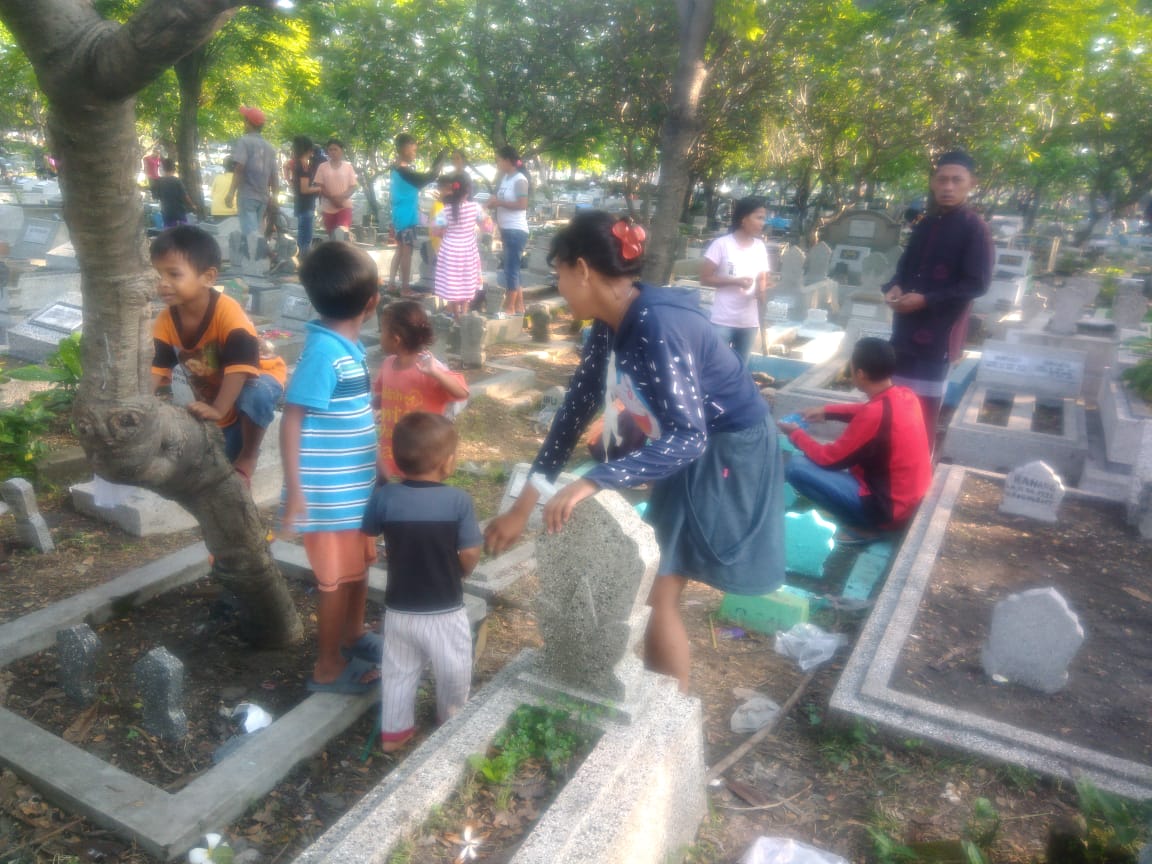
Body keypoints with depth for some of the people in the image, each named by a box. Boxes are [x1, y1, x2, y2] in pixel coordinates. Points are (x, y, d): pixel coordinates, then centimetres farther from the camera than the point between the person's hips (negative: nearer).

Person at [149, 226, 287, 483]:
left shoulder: (228, 312, -34)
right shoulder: (166, 321, -16)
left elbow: (240, 366, -38)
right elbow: (157, 369, -14)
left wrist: (218, 410, -46)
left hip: (258, 379, -6)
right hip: (212, 394, 6)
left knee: (254, 395, -40)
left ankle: (248, 458, -17)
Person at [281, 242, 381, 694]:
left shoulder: (348, 346, 3)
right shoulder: (324, 352, -23)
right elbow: (291, 421, -22)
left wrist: (375, 469, 22)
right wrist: (295, 490, -24)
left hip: (355, 484, 8)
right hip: (330, 492, -8)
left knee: (359, 564, 22)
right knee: (337, 578, 6)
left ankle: (353, 636, 43)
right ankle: (328, 667, 23)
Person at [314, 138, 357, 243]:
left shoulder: (348, 166, 2)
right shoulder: (322, 167, 2)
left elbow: (353, 187, 1)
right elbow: (319, 187, -2)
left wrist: (341, 197, -18)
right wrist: (332, 198, -18)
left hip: (345, 206, -2)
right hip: (328, 208, 2)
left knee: (342, 231, -24)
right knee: (332, 237, 10)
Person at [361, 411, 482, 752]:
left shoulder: (384, 496, -13)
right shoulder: (458, 500, -20)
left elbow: (369, 531, 4)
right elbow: (470, 556, -16)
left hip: (399, 609, 3)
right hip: (444, 612, -2)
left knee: (397, 672, 22)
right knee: (453, 675, 21)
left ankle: (394, 732, 36)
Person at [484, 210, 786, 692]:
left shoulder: (656, 324, -31)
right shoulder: (612, 323, -4)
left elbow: (687, 437, -38)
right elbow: (576, 408, -1)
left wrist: (593, 482, -47)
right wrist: (526, 502, -2)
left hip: (730, 454, -9)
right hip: (690, 452, 9)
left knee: (657, 591, -5)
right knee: (655, 581, 17)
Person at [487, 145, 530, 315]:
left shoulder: (520, 180, -11)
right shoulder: (505, 178, 12)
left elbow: (522, 204, -21)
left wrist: (499, 202, -17)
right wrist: (494, 203, 3)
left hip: (516, 231, -9)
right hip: (506, 230, 9)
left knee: (511, 269, -7)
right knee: (512, 269, 12)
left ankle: (510, 308, -1)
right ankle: (519, 307, 20)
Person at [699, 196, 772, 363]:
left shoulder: (760, 247, 7)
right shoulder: (721, 244, -8)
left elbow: (762, 279, 15)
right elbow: (705, 278, -8)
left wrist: (762, 290, -7)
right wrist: (736, 281, -17)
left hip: (750, 322, 5)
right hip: (722, 321, -5)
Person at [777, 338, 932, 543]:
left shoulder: (875, 414, -28)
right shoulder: (905, 395, -3)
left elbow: (829, 459, -16)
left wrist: (796, 433, -1)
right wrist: (827, 411, 15)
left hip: (887, 507, -9)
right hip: (912, 496, 9)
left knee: (796, 465, -16)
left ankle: (862, 526, -3)